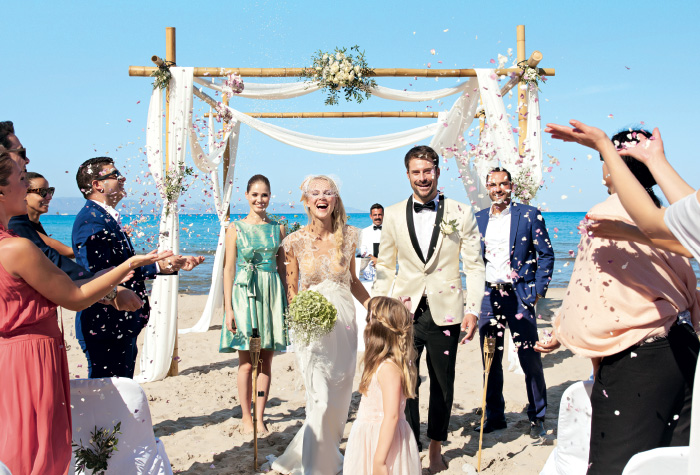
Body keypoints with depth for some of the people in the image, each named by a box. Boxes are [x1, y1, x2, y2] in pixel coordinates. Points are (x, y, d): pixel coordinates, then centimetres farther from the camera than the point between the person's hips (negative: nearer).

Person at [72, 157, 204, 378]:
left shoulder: (109, 218, 17)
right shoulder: (91, 219, -15)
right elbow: (100, 273, -25)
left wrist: (175, 264, 16)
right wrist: (157, 266, -23)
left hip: (122, 325, 10)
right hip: (105, 327, -10)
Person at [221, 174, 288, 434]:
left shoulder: (277, 229, 8)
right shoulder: (236, 228, 1)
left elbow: (283, 266, 11)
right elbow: (228, 269, 0)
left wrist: (287, 303, 5)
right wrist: (228, 308, -6)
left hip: (272, 293, 2)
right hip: (244, 293, -2)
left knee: (266, 361, 6)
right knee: (246, 363, 0)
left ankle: (260, 418, 15)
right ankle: (246, 418, 12)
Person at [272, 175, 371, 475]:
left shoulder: (348, 236, 3)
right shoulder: (295, 241, -4)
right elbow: (290, 290, 2)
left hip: (344, 322, 3)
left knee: (340, 397, 9)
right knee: (321, 399, -6)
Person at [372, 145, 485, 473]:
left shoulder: (461, 213, 1)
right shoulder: (393, 215, 6)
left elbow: (474, 265, 1)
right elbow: (385, 266, 10)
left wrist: (472, 310, -8)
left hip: (445, 313, 0)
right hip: (404, 311, 1)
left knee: (442, 385, 12)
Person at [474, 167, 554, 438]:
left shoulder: (529, 215, 0)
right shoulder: (478, 219, 11)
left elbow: (546, 254, 0)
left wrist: (539, 290, -7)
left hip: (518, 295, -3)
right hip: (488, 295, 4)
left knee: (530, 358, -1)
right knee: (490, 360, 9)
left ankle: (537, 417, 14)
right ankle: (494, 416, 21)